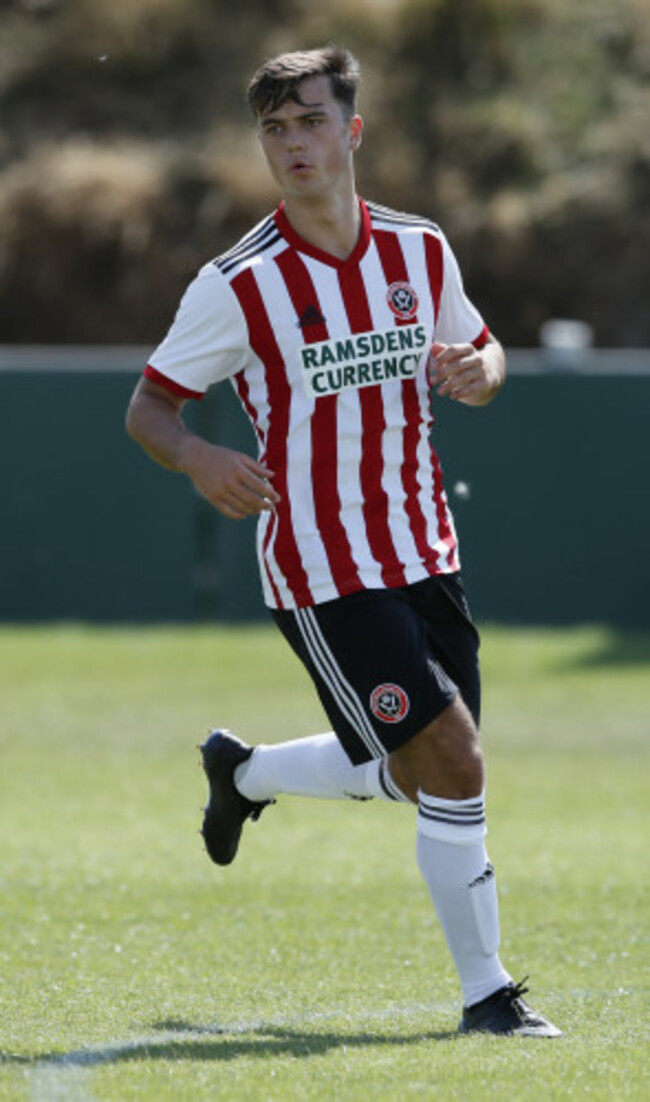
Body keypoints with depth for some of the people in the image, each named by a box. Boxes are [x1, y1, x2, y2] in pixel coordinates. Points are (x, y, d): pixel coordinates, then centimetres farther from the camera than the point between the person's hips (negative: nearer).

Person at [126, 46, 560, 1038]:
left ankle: (243, 771, 42)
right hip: (323, 574, -6)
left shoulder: (421, 252, 3)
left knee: (412, 773, 14)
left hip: (426, 555, 6)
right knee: (453, 766, -13)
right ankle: (486, 993, 0)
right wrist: (199, 458, -25)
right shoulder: (238, 285, -10)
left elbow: (481, 351, 18)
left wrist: (479, 371, -7)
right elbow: (149, 406, -3)